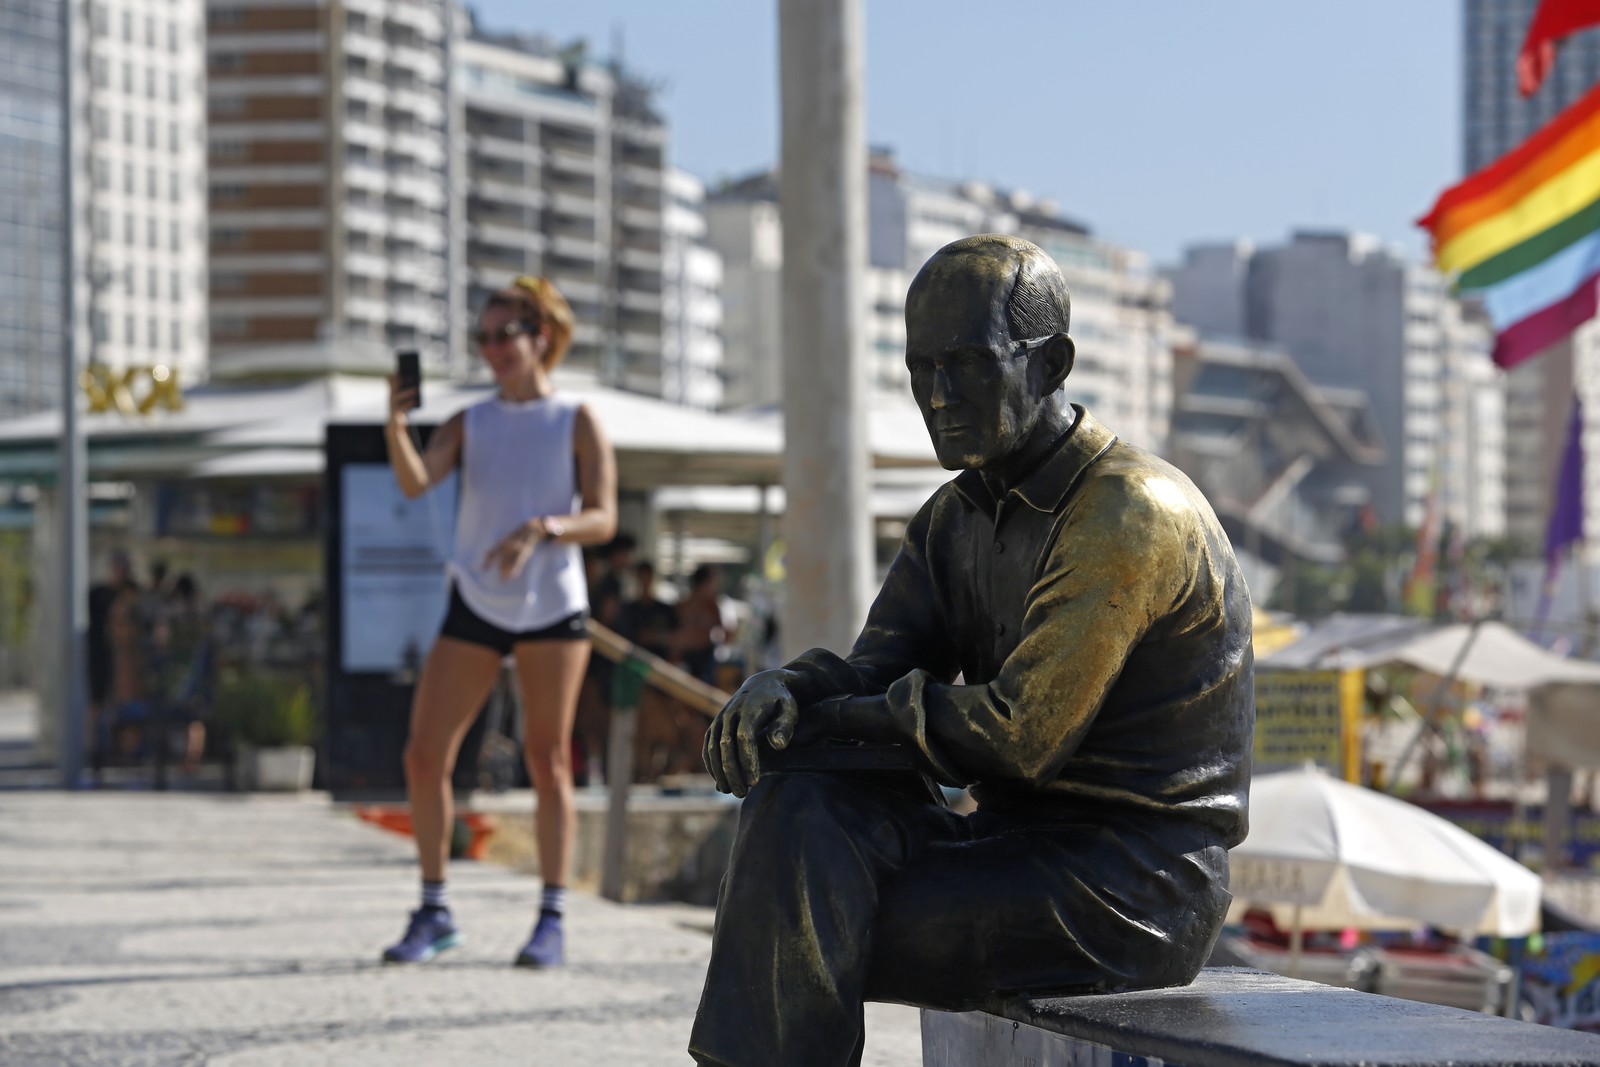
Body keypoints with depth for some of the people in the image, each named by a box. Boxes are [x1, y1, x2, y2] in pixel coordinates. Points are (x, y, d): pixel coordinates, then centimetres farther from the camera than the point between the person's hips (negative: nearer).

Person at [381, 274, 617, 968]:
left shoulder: (577, 423, 1)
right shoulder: (470, 422, 8)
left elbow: (603, 520, -8)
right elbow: (416, 482, -9)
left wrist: (540, 530, -25)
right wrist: (395, 426, -27)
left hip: (552, 605, -2)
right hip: (476, 604, 2)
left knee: (547, 762, 1)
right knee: (424, 758, -4)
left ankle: (552, 919, 9)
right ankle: (434, 914, 8)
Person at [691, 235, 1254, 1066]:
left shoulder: (1130, 513, -15)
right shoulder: (956, 517, 14)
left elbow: (1021, 734, -20)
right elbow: (875, 669, 6)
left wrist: (847, 713, -11)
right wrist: (782, 691, -17)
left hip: (1132, 888, -8)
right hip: (1017, 844, 8)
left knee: (810, 933, -22)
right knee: (798, 801, -17)